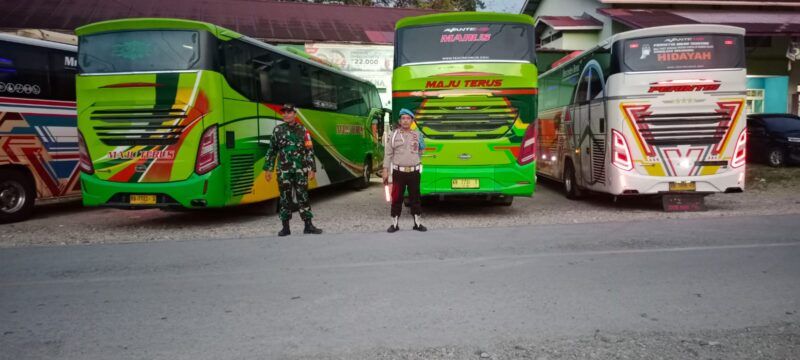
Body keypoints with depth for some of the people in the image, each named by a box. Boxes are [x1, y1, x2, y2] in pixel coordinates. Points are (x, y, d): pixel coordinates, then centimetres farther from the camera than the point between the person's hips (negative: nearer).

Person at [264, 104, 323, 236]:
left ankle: (308, 225, 7)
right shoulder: (277, 130, 6)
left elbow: (310, 150, 2)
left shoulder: (302, 130, 3)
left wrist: (312, 169, -3)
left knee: (303, 197, 2)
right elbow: (272, 151, 10)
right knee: (285, 198, 5)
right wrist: (268, 168, 6)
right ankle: (285, 227, 12)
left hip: (300, 170, -1)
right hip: (283, 171, 1)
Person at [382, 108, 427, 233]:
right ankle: (394, 224, 11)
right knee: (397, 198, 2)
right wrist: (385, 170, -4)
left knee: (415, 198, 7)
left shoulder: (417, 135, 9)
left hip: (414, 172, 2)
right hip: (398, 172, -2)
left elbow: (421, 152, 20)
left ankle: (418, 223, 15)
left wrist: (421, 145, -1)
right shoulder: (394, 135, 3)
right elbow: (388, 154, 2)